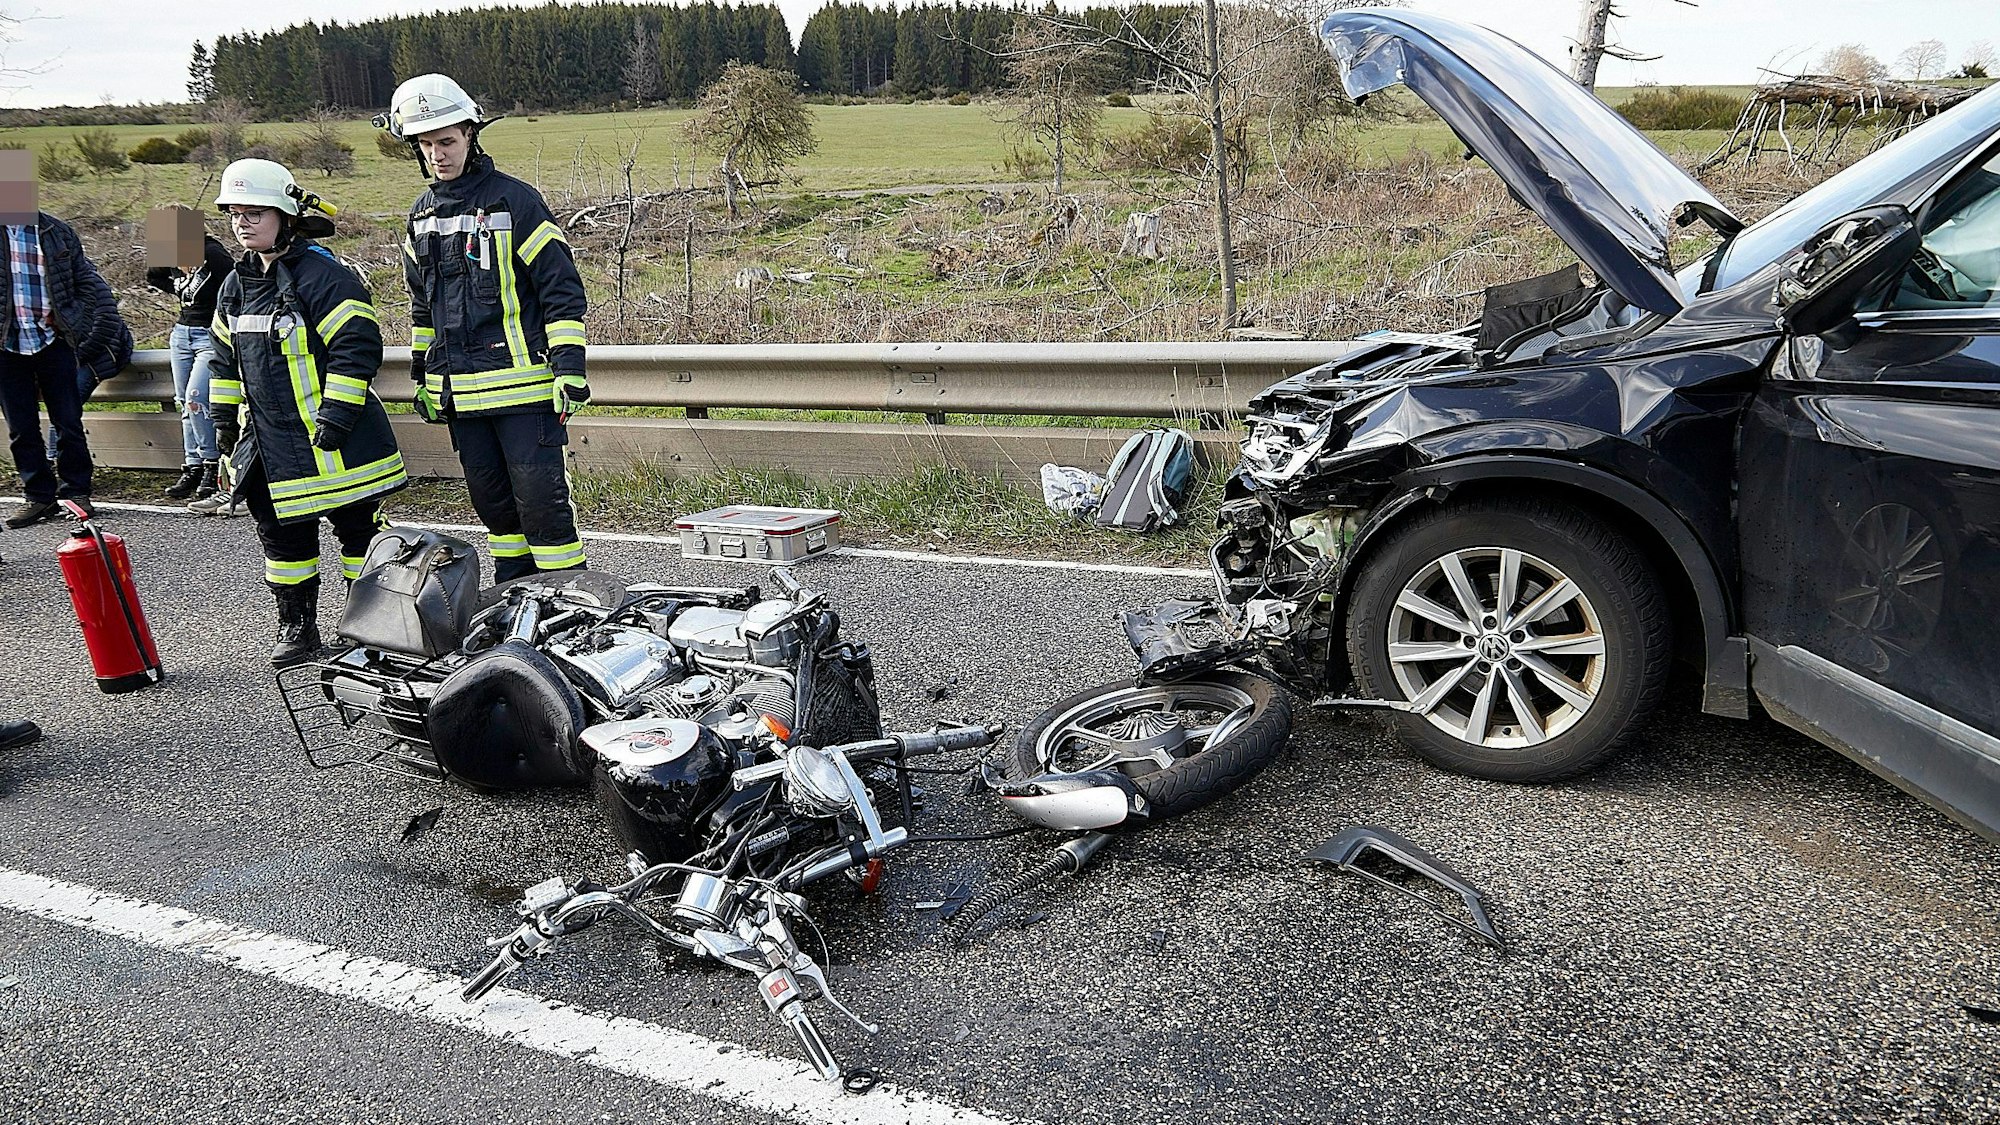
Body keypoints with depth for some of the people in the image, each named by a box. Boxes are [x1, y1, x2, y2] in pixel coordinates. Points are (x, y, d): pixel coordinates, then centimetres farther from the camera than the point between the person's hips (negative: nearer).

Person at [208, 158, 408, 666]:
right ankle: (296, 627, 24)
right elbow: (226, 357, 22)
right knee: (282, 531, 12)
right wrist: (223, 416, 18)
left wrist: (334, 417, -20)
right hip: (271, 444, 8)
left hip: (334, 439, -7)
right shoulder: (236, 286, 12)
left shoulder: (325, 276, -14)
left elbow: (357, 347, -18)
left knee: (358, 527, 2)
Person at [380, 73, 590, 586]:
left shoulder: (513, 200, -6)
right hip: (459, 389, 7)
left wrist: (569, 367, -14)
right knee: (492, 501, 12)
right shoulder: (421, 216, 14)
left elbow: (562, 288, -7)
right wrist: (422, 374, 22)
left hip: (522, 386, -7)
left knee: (540, 497, -8)